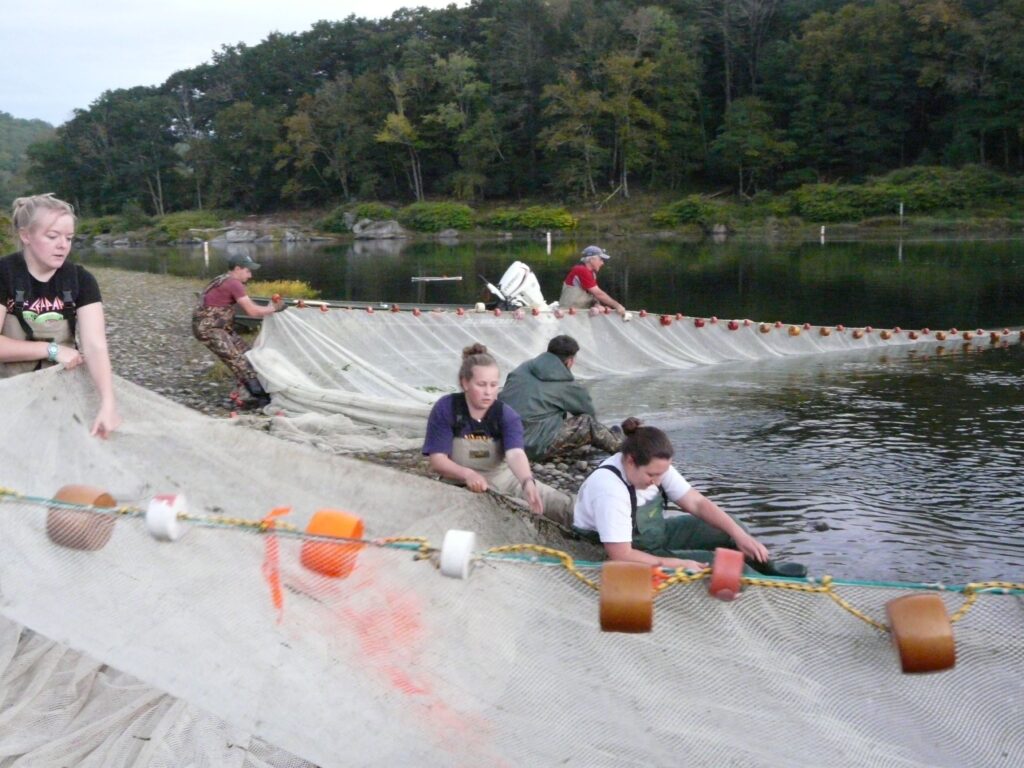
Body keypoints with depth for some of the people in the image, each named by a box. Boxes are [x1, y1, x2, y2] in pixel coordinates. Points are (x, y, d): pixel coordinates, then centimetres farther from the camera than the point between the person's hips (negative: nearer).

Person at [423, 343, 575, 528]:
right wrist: (468, 474, -35)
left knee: (564, 505, -8)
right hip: (464, 486, -2)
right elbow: (437, 460, -15)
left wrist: (528, 483, -51)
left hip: (506, 480, 2)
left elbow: (515, 454, -29)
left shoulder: (507, 416, -11)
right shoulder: (445, 409, -12)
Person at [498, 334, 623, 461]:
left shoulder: (522, 369, 11)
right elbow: (589, 412, 11)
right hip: (536, 447, -7)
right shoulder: (567, 385, -3)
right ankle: (617, 444, 31)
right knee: (588, 422, 5)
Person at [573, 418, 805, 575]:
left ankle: (769, 569, 14)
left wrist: (739, 534, -20)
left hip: (656, 533, 7)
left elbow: (698, 503, -8)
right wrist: (677, 565, -28)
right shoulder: (609, 489, -36)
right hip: (634, 556, -7)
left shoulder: (655, 466, -13)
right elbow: (621, 556, -35)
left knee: (727, 529, -4)